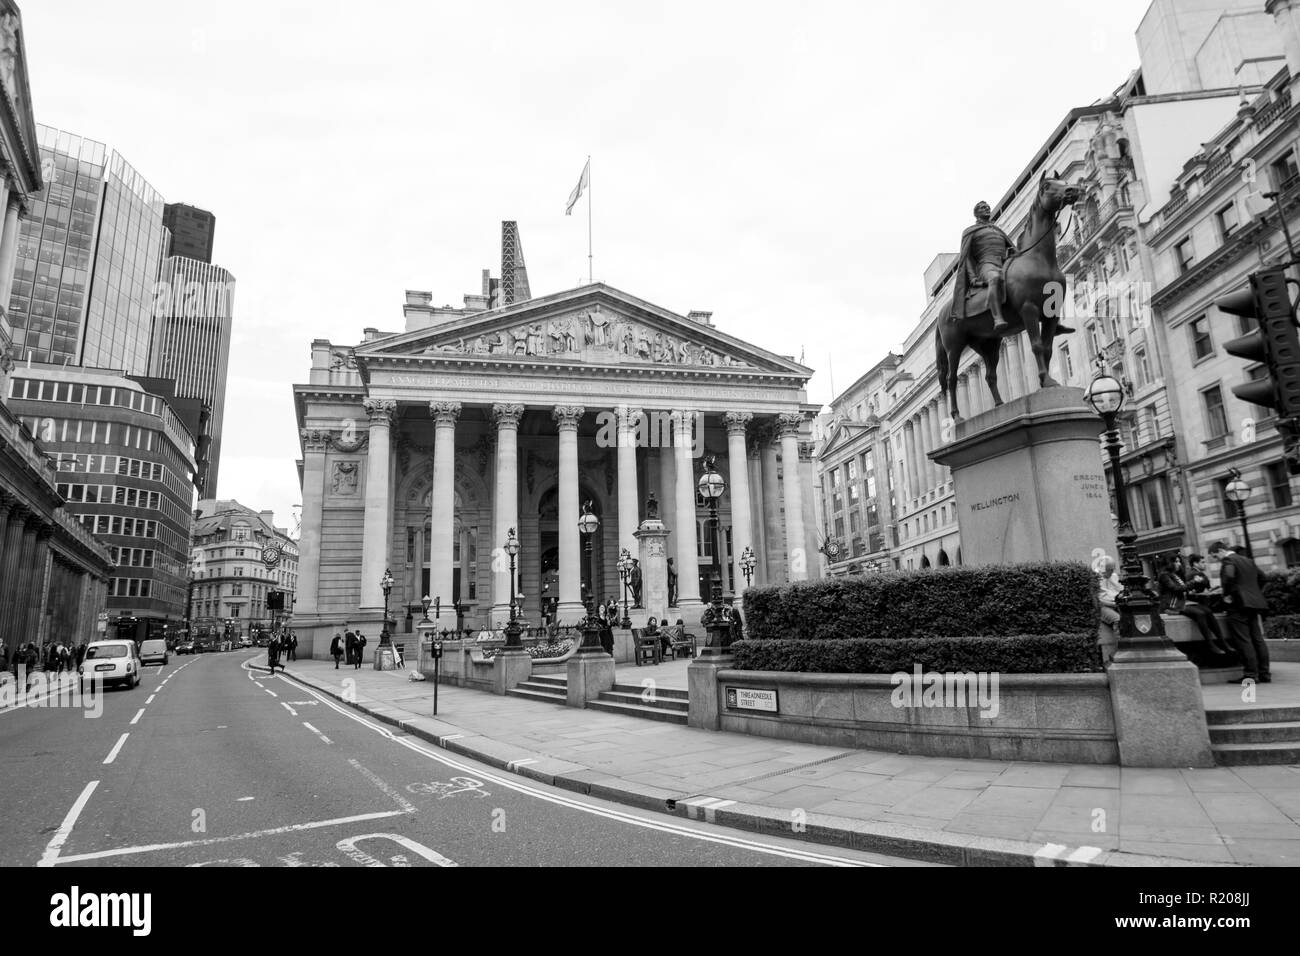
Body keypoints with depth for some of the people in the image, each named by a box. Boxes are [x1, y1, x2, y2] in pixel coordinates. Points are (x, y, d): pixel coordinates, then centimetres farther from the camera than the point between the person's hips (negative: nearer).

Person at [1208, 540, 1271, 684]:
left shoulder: (1228, 561, -10)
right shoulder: (1247, 560, 18)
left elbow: (1229, 577, -27)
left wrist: (1227, 595, -15)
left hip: (1238, 604, -9)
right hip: (1254, 602, 9)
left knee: (1243, 640, -7)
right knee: (1257, 639, 10)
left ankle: (1250, 674, -8)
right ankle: (1264, 673, 12)